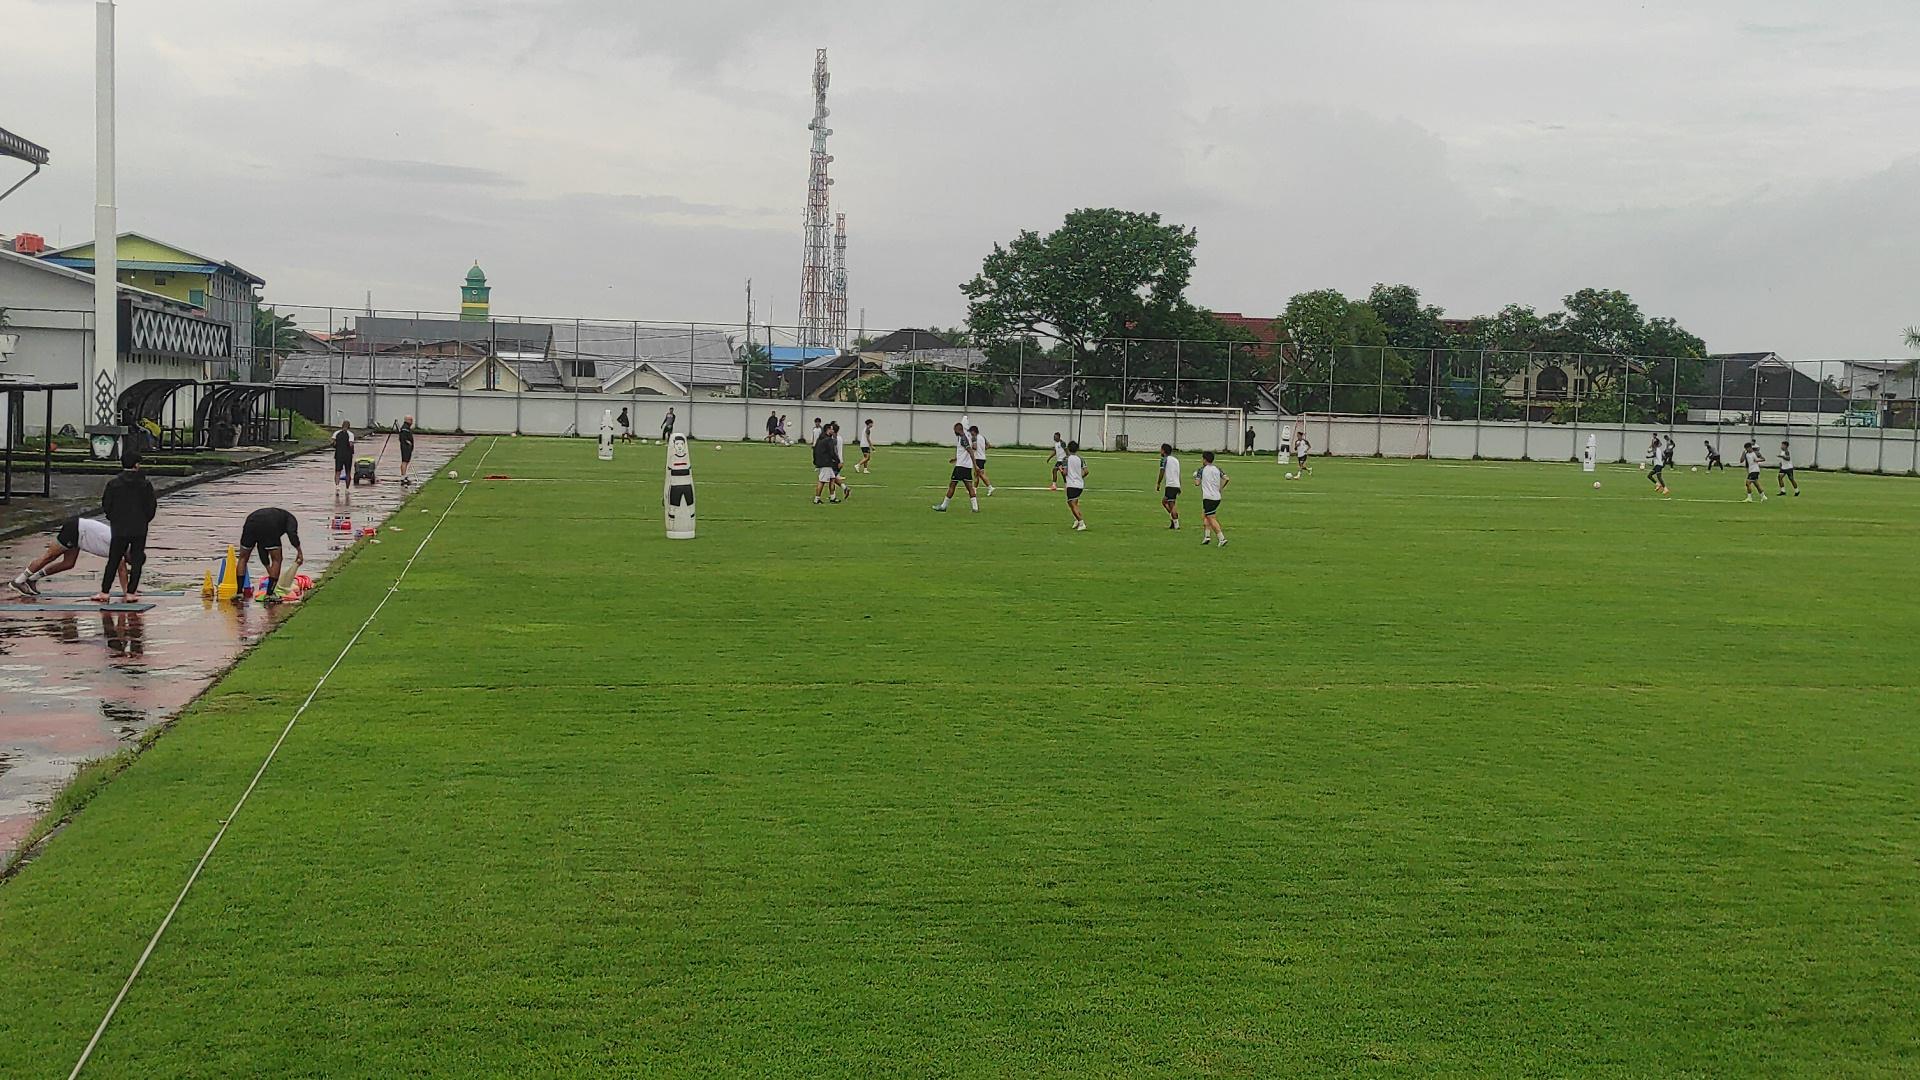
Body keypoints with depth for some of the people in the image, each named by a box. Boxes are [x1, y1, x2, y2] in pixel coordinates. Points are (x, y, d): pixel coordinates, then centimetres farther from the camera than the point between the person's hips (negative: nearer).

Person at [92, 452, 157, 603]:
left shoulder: (113, 484, -5)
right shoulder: (146, 484, -6)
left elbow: (106, 507, 0)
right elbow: (151, 507, -2)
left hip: (119, 529, 1)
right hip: (140, 530, -1)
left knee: (113, 561, 11)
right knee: (137, 561, 7)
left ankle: (104, 592, 10)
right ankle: (131, 593, 3)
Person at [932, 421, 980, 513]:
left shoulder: (962, 438, -13)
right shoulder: (967, 437, 15)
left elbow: (970, 451, -21)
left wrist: (975, 465, -25)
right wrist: (956, 458, 39)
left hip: (961, 466, -9)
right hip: (968, 466, 9)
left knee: (952, 485, -1)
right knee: (969, 487, 4)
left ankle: (943, 506, 4)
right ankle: (975, 508, -4)